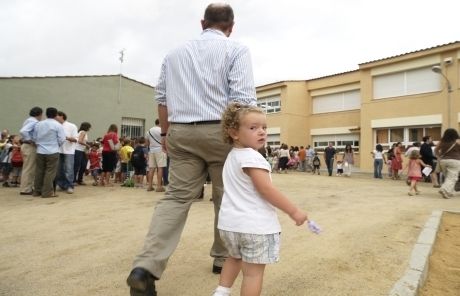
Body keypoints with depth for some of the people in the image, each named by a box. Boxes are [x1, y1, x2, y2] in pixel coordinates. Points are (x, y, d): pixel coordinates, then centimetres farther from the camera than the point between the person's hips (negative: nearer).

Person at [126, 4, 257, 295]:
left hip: (181, 132, 4)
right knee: (226, 197, 11)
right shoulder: (236, 49, 2)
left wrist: (165, 132, 23)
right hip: (220, 131, -3)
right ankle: (223, 258, 24)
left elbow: (162, 97, 17)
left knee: (177, 196, 4)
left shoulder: (175, 53, 17)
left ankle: (145, 267, -7)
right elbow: (243, 97, -10)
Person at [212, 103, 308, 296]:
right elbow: (266, 189, -23)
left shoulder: (232, 157, 13)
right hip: (254, 224, -9)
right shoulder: (251, 157, -17)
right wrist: (294, 211, -16)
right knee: (254, 271, 6)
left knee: (234, 258, 31)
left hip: (231, 222, 9)